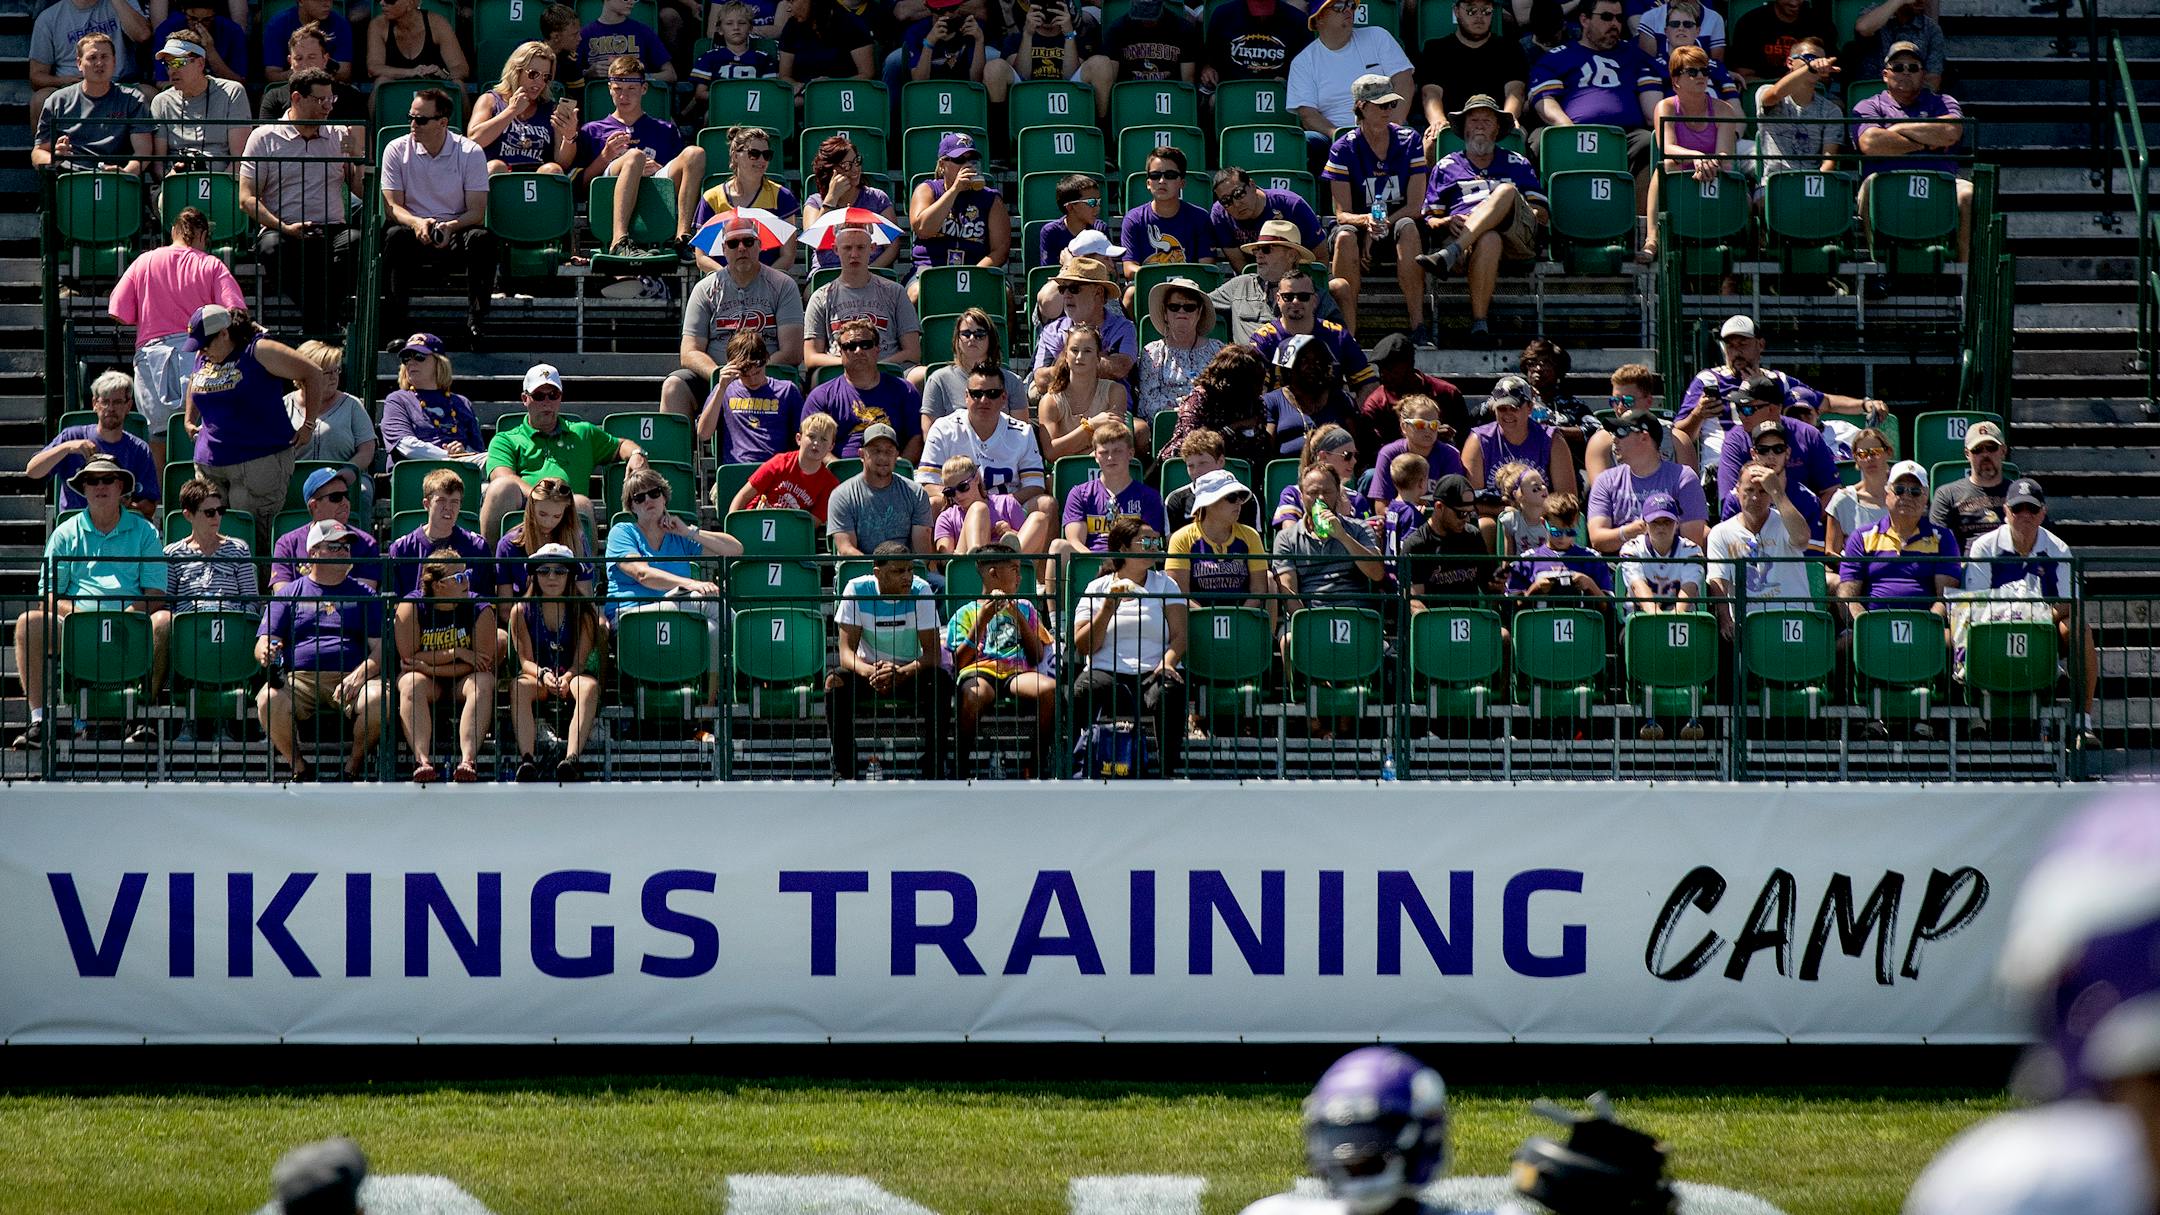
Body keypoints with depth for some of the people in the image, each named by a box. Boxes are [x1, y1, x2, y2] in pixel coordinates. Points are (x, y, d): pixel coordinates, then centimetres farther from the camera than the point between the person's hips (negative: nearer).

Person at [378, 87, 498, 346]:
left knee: (482, 239, -33)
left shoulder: (470, 153, 0)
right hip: (415, 236, 0)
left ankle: (476, 322, -26)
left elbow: (477, 213, -5)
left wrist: (451, 226, -26)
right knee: (394, 236, -34)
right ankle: (393, 329, -35)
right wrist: (417, 223, -24)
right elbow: (392, 207, -2)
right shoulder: (397, 150, 3)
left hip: (455, 235, 0)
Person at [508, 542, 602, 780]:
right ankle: (527, 758, -51)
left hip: (573, 675, 0)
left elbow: (580, 660, -8)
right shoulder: (522, 611, 1)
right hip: (538, 678, 0)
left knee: (589, 687, -36)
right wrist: (544, 675, -27)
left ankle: (571, 757, -54)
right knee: (519, 687, -35)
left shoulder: (583, 612, -1)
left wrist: (566, 679, -31)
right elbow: (526, 660, -4)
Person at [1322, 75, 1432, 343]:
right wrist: (1367, 221, -32)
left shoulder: (1409, 141, 0)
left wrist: (1380, 225, -19)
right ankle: (1347, 331, -37)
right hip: (1357, 223, -1)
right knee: (1345, 237, -36)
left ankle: (1418, 326, -39)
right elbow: (1342, 213, -9)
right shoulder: (1344, 149, -3)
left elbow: (1415, 207, -5)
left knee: (1408, 227, -35)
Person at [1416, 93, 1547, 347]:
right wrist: (1448, 223, -4)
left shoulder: (1518, 164, 31)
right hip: (1462, 233, -1)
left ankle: (1450, 254, -47)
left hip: (1517, 236, 1)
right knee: (1489, 240, -42)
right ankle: (1479, 323, -50)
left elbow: (1543, 214, 20)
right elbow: (1430, 219, 19)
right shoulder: (1447, 166, 29)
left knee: (1506, 191, -34)